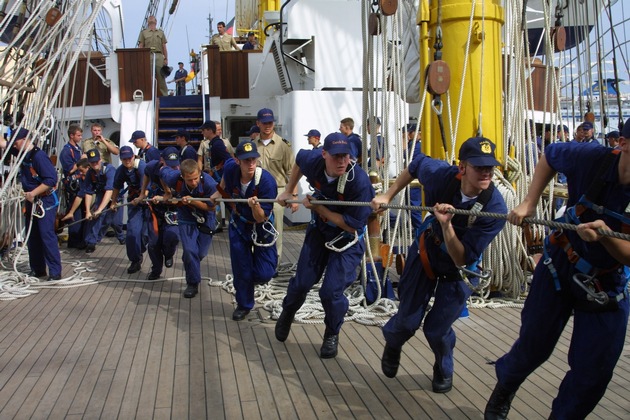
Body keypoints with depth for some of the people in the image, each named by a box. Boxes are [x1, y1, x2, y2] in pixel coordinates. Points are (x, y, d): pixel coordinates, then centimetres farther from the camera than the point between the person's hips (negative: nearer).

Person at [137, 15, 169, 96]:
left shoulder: (160, 32, 21)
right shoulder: (143, 32, 17)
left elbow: (164, 47, 15)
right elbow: (140, 47, 10)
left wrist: (166, 59, 4)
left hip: (159, 56, 1)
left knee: (161, 77, -5)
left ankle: (164, 96, -5)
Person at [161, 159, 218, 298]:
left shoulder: (209, 183, -34)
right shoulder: (174, 178, -28)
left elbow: (211, 207, -22)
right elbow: (163, 171, -4)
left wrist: (192, 201, -36)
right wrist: (168, 192, 4)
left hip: (205, 220, 0)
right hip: (186, 219, 0)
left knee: (201, 253, 11)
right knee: (190, 250, -13)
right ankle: (192, 284, 5)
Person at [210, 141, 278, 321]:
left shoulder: (267, 181, -32)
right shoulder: (231, 168, -21)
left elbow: (261, 219, -28)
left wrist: (255, 206, -47)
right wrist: (219, 192, 8)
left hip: (261, 227, -3)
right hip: (239, 224, 3)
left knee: (263, 274, -9)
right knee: (241, 268, 7)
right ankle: (244, 304, 31)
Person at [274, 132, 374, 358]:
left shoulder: (359, 181, -34)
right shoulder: (313, 161, -21)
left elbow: (353, 226, -30)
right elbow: (299, 158, 7)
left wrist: (318, 208, -27)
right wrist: (288, 191, 8)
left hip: (348, 239, -4)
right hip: (319, 230, 4)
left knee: (331, 291, -10)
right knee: (302, 281, 11)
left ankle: (332, 335, 20)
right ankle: (287, 313, 45)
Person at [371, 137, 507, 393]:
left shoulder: (495, 208, -34)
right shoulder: (442, 175, -28)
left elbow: (462, 260, -31)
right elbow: (417, 163, -1)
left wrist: (447, 226, -46)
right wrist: (388, 195, -4)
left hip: (459, 271, -2)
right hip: (427, 252, 2)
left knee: (436, 329, 1)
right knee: (408, 321, 10)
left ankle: (444, 370, 35)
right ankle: (392, 344, 47)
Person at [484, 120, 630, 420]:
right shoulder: (592, 159, -22)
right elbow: (550, 155, 2)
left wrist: (605, 236, -40)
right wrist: (529, 203, -6)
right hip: (559, 267, 0)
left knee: (593, 373, 4)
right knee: (532, 347, 12)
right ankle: (504, 389, 42)